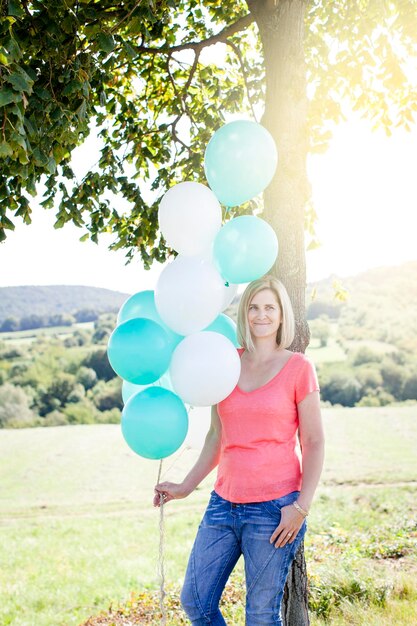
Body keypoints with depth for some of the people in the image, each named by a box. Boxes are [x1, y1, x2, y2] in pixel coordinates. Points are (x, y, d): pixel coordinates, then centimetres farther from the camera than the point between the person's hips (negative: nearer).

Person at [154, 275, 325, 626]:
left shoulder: (298, 367, -2)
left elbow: (314, 442, -3)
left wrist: (302, 505, -12)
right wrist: (186, 487, 14)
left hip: (274, 507, -5)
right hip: (224, 502, 5)